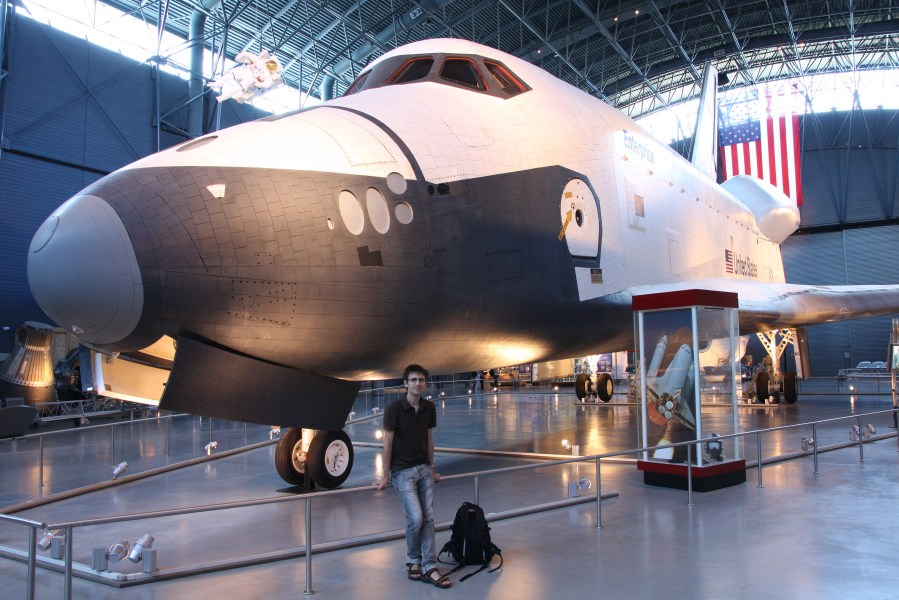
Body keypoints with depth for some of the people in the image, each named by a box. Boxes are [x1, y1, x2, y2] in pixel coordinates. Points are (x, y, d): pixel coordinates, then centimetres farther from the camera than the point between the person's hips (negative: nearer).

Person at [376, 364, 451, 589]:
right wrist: (386, 475, -7)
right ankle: (414, 561, 15)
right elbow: (388, 442, -10)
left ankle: (429, 568, 7)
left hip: (424, 469, 5)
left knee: (428, 518, 2)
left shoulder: (429, 408, 2)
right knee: (415, 518, -10)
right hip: (403, 471, -5)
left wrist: (431, 468, 15)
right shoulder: (394, 408, -15)